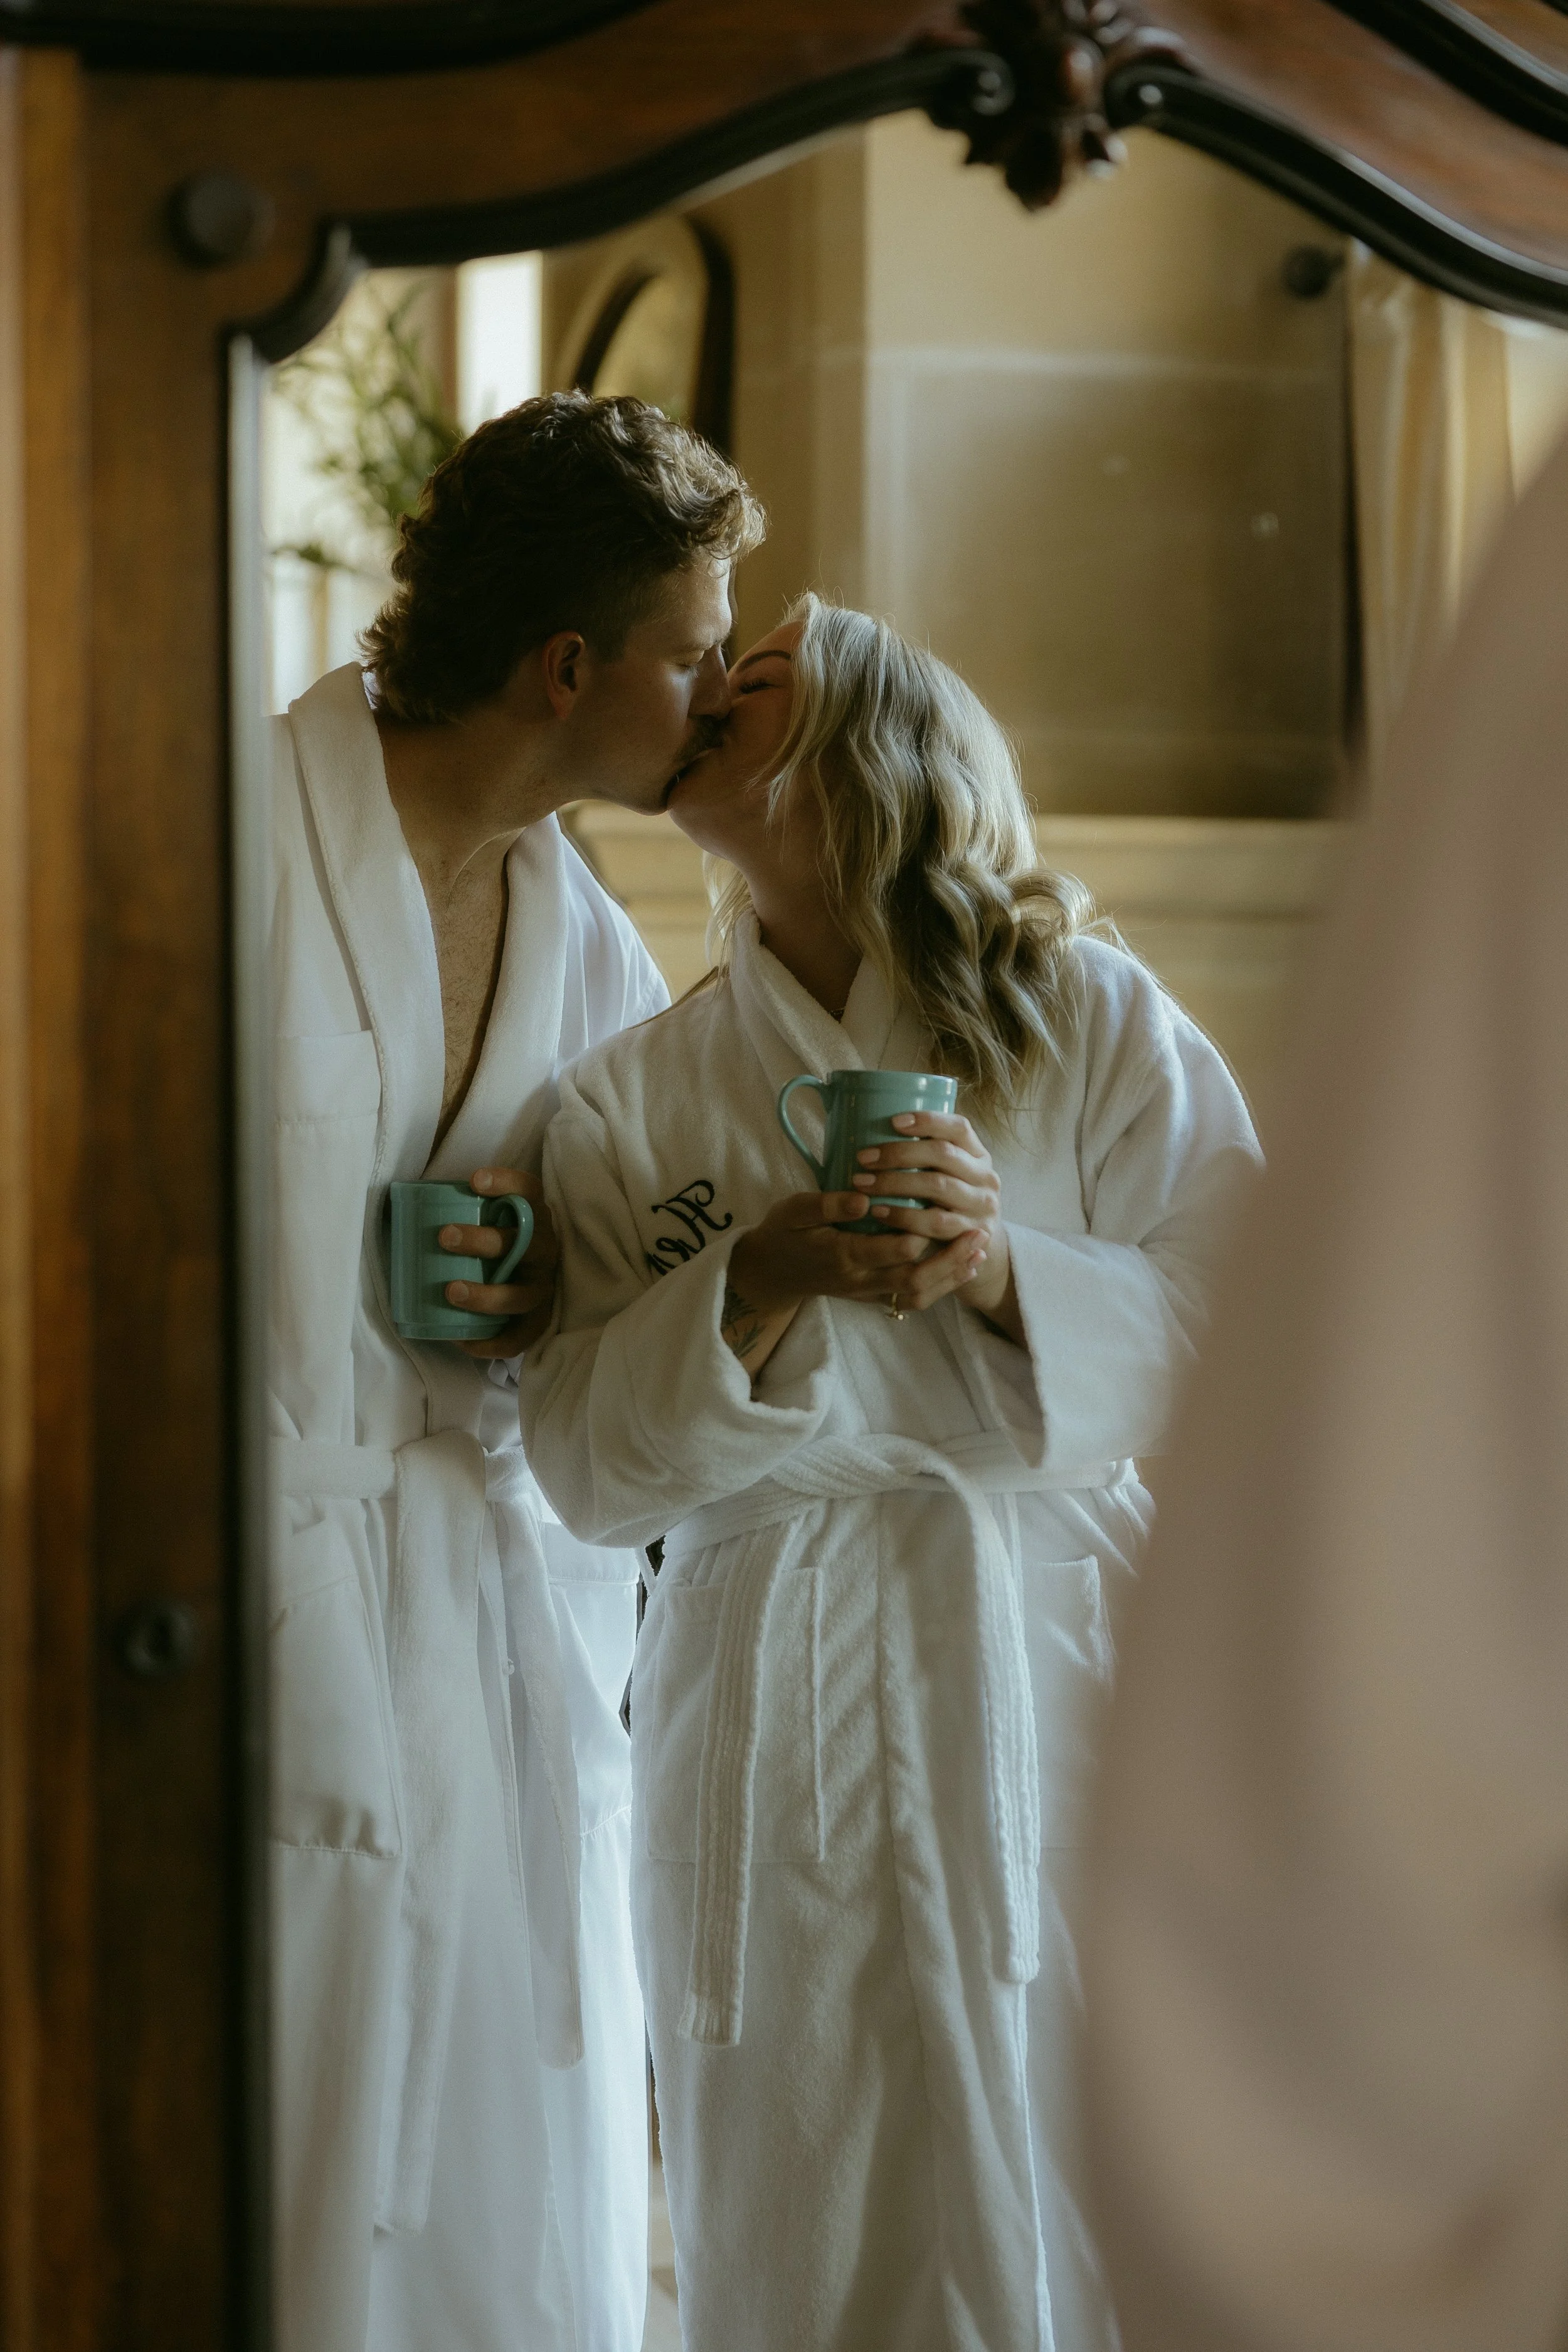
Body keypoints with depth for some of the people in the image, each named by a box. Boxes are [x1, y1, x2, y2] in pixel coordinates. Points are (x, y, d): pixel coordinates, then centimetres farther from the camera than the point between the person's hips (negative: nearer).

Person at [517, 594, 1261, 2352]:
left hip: (1030, 1678, -1)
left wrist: (1009, 1271, -18)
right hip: (763, 1699, 2)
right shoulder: (631, 1101, 9)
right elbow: (588, 1465, 0)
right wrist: (761, 1285, -16)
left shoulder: (1092, 1021, 4)